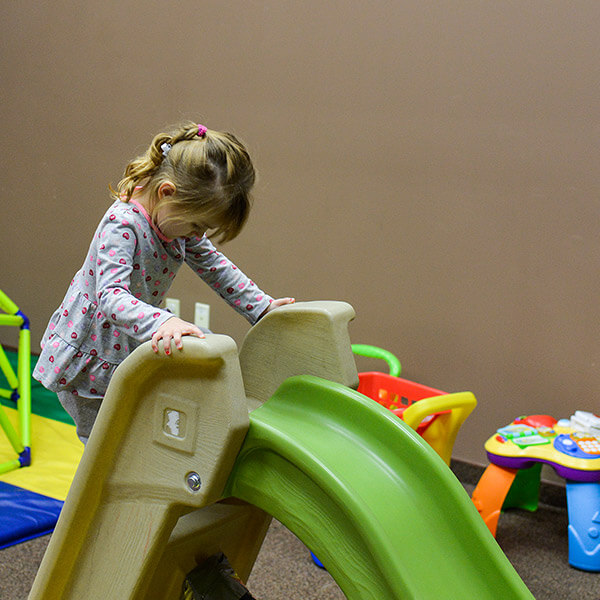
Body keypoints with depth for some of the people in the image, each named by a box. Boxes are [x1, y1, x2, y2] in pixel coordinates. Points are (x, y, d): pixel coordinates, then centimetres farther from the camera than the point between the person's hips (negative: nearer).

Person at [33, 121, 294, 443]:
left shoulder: (181, 217, -5)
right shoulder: (121, 225, -30)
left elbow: (212, 265, 9)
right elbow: (110, 296, -41)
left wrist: (262, 306, 2)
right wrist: (162, 322, -58)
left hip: (126, 354, 7)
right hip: (84, 366, -7)